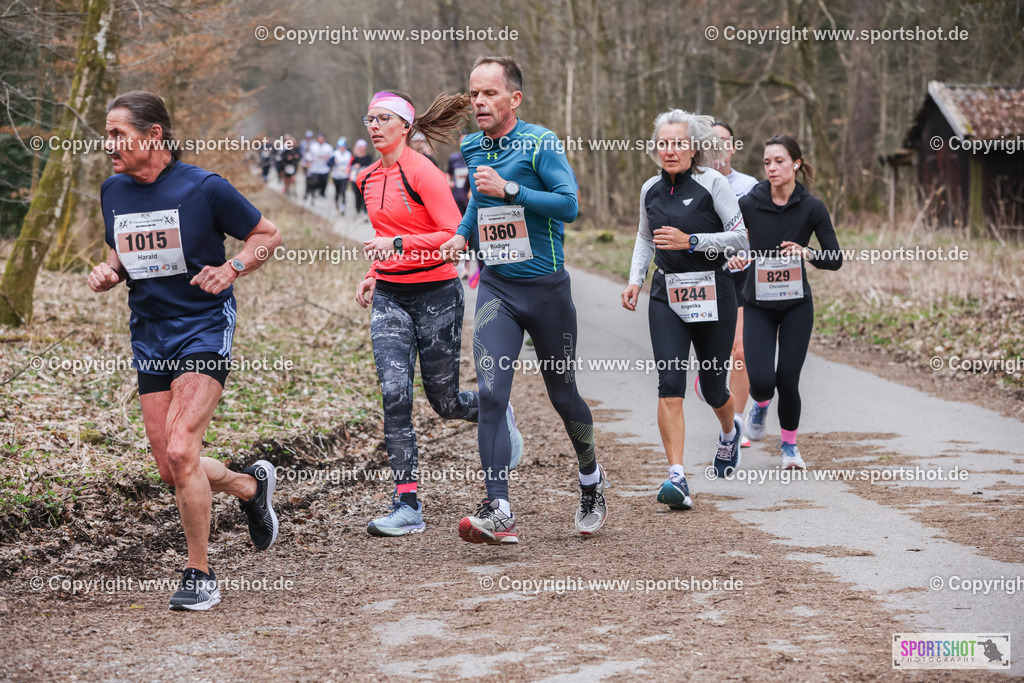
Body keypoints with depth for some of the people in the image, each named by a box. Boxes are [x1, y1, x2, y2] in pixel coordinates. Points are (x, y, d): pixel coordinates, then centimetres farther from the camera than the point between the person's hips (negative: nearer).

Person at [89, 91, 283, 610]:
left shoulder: (204, 188, -10)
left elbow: (267, 235, 1)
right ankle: (251, 485, 35)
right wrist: (108, 271, 0)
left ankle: (200, 575, -4)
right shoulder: (113, 192, 6)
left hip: (203, 329, -6)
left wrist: (231, 270, -16)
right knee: (172, 472, 5)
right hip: (149, 337, 6)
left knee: (180, 452, -20)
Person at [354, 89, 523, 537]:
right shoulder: (368, 179, 11)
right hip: (390, 298, 5)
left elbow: (454, 235, -18)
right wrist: (374, 275, 15)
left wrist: (399, 244, -26)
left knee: (445, 402, 5)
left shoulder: (422, 172, -12)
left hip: (435, 294, -5)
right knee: (394, 394, -11)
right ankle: (407, 506, -10)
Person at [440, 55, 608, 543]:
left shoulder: (540, 144, -10)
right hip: (495, 288, 4)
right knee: (490, 394, -14)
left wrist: (508, 190, -25)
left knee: (562, 394, 10)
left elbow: (569, 204, -20)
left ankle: (591, 480, 38)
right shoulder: (472, 148, 9)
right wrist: (462, 234, 13)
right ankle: (498, 513, -18)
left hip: (546, 287, -4)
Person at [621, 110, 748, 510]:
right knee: (670, 383, -14)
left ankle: (729, 431, 46)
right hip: (666, 296, 3)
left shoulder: (712, 183, -7)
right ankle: (676, 479, -18)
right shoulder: (651, 190, 7)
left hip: (712, 294, -3)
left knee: (713, 387, 8)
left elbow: (740, 237, -8)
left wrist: (690, 241, -19)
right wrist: (635, 280, 10)